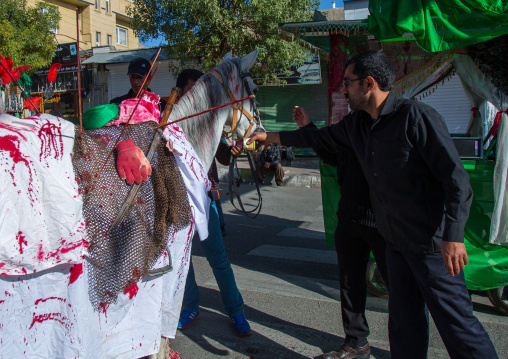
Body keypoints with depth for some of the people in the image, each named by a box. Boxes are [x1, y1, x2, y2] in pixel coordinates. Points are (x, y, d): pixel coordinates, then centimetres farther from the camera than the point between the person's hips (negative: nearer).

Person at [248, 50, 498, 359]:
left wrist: (453, 236, -21)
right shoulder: (357, 123, 7)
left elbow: (456, 177, -17)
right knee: (404, 320, 17)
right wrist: (270, 137, 23)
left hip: (431, 241, -7)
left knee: (454, 318, 0)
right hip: (396, 238, 7)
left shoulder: (418, 117, -16)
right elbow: (322, 139, 22)